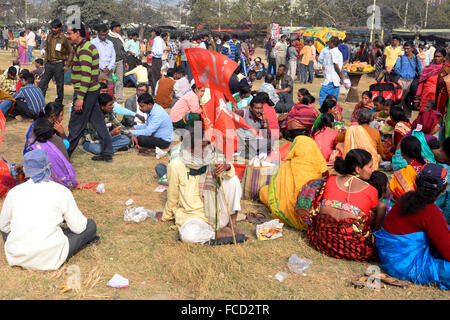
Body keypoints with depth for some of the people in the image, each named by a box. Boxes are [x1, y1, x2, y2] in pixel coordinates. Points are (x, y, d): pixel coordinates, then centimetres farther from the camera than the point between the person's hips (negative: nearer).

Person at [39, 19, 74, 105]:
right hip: (49, 64, 5)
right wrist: (45, 61, 14)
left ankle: (59, 103, 17)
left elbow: (71, 52, -5)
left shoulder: (63, 38, -8)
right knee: (42, 83, 3)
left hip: (59, 65, -5)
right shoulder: (49, 37, 8)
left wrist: (67, 65, -7)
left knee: (60, 85, 5)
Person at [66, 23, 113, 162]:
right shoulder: (88, 46, 15)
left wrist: (80, 97, -24)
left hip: (86, 92, -10)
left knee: (76, 125, 1)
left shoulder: (84, 50, -17)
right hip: (93, 90, 10)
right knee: (98, 121, 12)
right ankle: (107, 153, 18)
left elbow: (86, 76, -24)